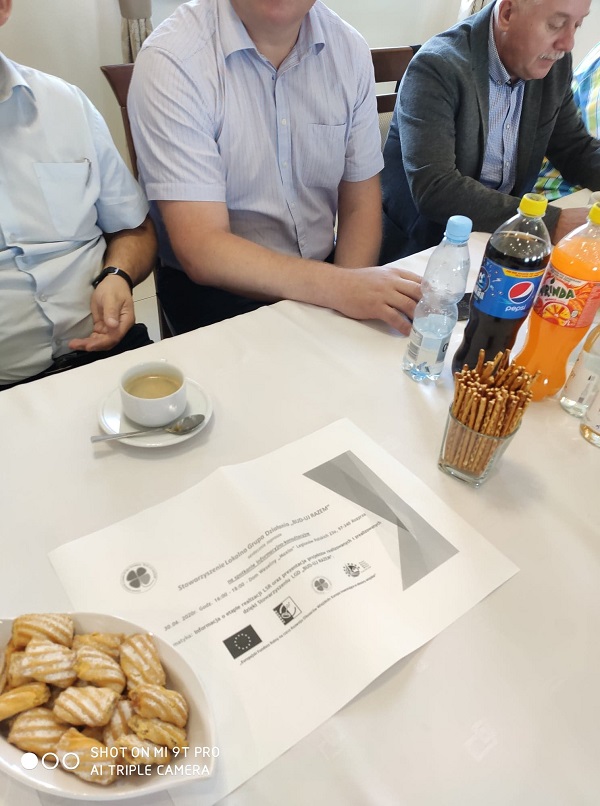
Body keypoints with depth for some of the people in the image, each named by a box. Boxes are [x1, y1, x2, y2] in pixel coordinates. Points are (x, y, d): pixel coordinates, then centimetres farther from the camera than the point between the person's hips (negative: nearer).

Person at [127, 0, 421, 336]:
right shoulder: (171, 60, -15)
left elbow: (360, 204, 4)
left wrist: (352, 289, -14)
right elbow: (201, 251, -22)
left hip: (323, 269, 4)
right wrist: (338, 287, -32)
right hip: (216, 286, -3)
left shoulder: (350, 49, -1)